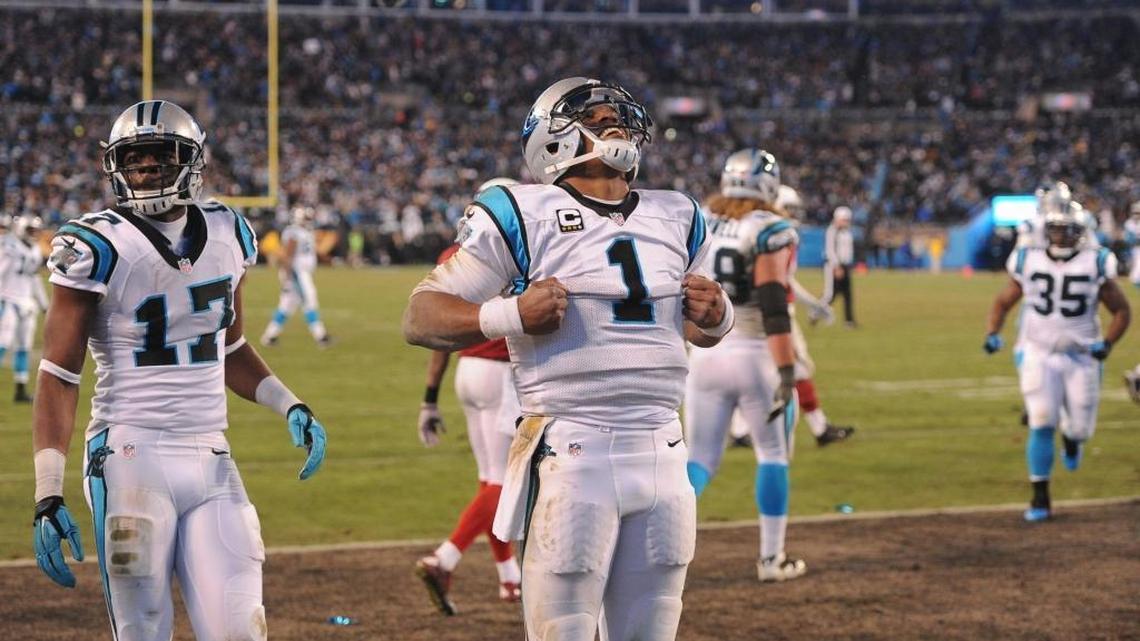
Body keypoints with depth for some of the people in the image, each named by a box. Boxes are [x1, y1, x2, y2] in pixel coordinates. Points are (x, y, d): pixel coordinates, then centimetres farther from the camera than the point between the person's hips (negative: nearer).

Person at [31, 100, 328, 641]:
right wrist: (48, 497, -14)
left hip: (211, 463, 5)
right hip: (132, 458, -5)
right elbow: (59, 376, -7)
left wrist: (289, 405, 8)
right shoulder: (99, 247, -8)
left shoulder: (226, 235, 8)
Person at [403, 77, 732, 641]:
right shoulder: (523, 215, -2)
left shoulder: (676, 219, 15)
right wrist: (510, 314, -19)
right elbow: (422, 317, -3)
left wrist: (714, 317, 5)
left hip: (662, 456, 6)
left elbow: (697, 327, 29)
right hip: (570, 454, -5)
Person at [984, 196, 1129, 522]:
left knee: (1080, 428, 5)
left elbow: (1122, 311, 3)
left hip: (1081, 357, 0)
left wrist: (1107, 343, -13)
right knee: (1042, 425, -11)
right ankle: (1040, 499, -2)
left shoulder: (1095, 265, -6)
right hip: (1039, 355, 0)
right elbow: (1003, 302, 11)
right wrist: (992, 333, -6)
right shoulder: (1029, 263, -3)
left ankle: (1071, 438, 45)